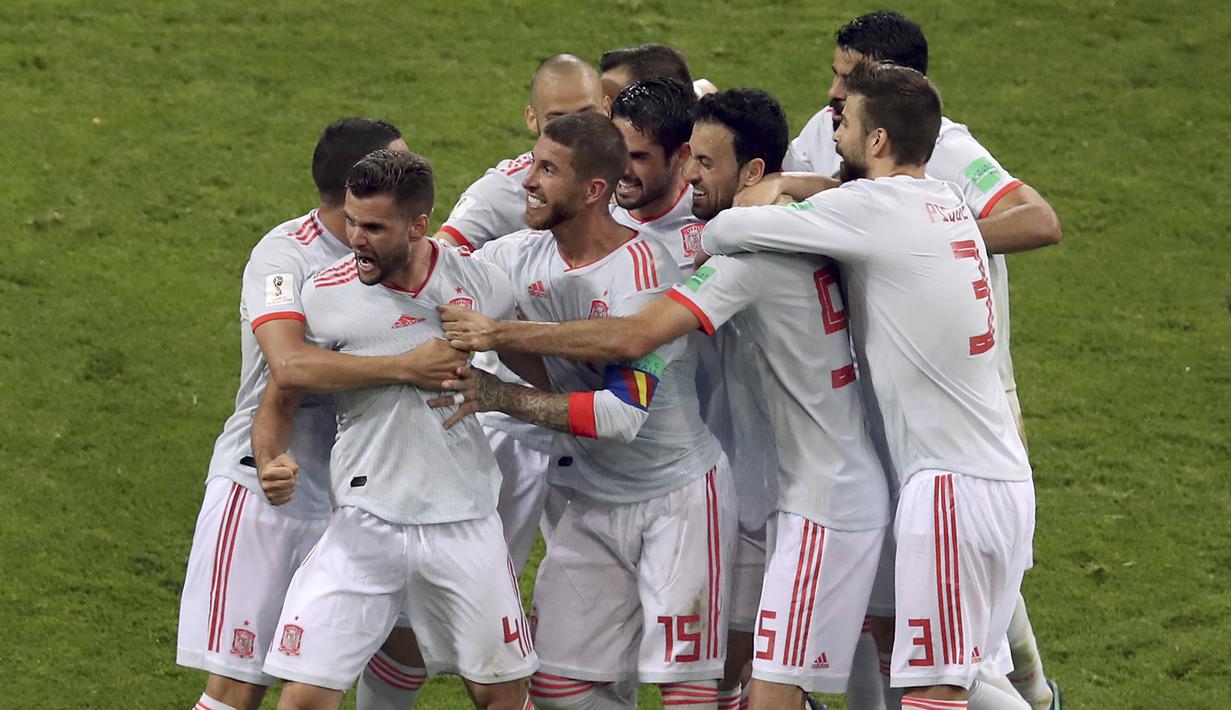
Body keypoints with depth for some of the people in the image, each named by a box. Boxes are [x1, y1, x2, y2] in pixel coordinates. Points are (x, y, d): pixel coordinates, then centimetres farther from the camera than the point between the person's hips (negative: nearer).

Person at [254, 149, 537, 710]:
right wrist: (271, 465, -15)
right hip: (364, 525, -2)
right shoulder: (325, 295, -7)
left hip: (464, 522, 2)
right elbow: (280, 401, 2)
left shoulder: (481, 284, -1)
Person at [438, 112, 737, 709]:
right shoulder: (522, 256, -1)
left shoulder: (641, 269, -23)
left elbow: (623, 414, -29)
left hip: (677, 497, -7)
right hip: (592, 501, 7)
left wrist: (503, 398, -30)